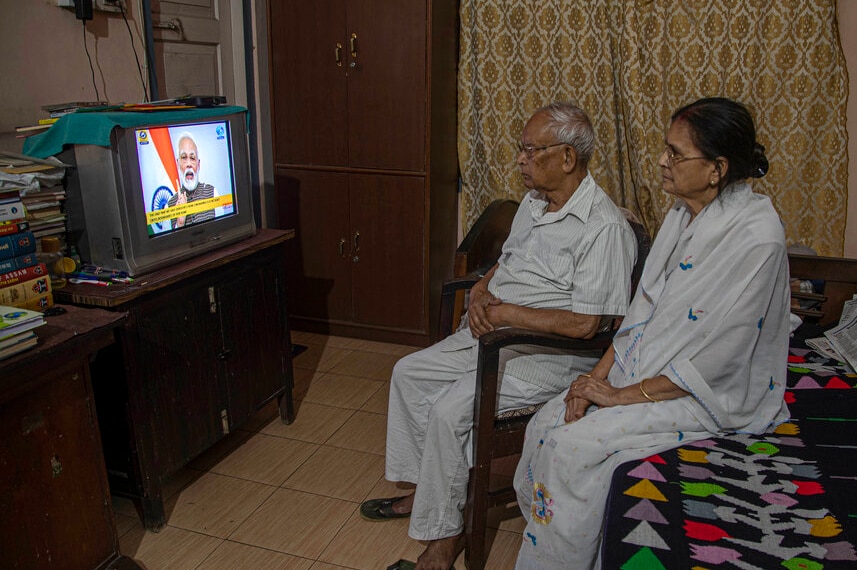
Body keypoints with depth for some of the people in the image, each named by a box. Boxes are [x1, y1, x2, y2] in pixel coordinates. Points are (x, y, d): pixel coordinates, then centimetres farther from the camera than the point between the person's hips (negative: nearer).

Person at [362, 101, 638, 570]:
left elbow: (584, 324, -25)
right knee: (408, 372, 7)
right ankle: (422, 490, 19)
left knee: (448, 409, -23)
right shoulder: (533, 202, 9)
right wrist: (480, 293, -3)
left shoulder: (605, 228, -20)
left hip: (548, 356, -10)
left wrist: (504, 311, -20)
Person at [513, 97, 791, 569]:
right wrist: (600, 372, -3)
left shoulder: (756, 235, -22)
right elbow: (645, 305, 7)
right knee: (545, 423, -7)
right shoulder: (683, 213, 4)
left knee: (575, 446, -22)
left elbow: (715, 357, -23)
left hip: (711, 395, -8)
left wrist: (625, 395, -18)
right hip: (642, 368, 8)